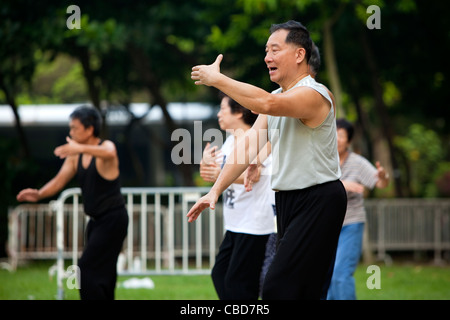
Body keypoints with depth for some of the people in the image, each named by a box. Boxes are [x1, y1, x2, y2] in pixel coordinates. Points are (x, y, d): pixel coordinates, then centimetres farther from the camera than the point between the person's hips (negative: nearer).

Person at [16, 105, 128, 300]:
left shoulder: (106, 147, -16)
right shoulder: (75, 156, 7)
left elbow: (109, 154, -41)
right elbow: (59, 180, 1)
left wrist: (81, 148, -58)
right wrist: (39, 195, -19)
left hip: (113, 219, -8)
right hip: (96, 220, 8)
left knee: (87, 269, -16)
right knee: (101, 273, 14)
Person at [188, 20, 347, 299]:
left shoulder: (314, 94, -16)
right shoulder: (275, 97, 13)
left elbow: (267, 104, -35)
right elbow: (249, 145, 9)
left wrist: (217, 79, -27)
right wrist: (216, 190, 1)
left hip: (319, 202, -9)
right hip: (287, 200, 10)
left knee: (279, 288, -18)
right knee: (300, 289, 12)